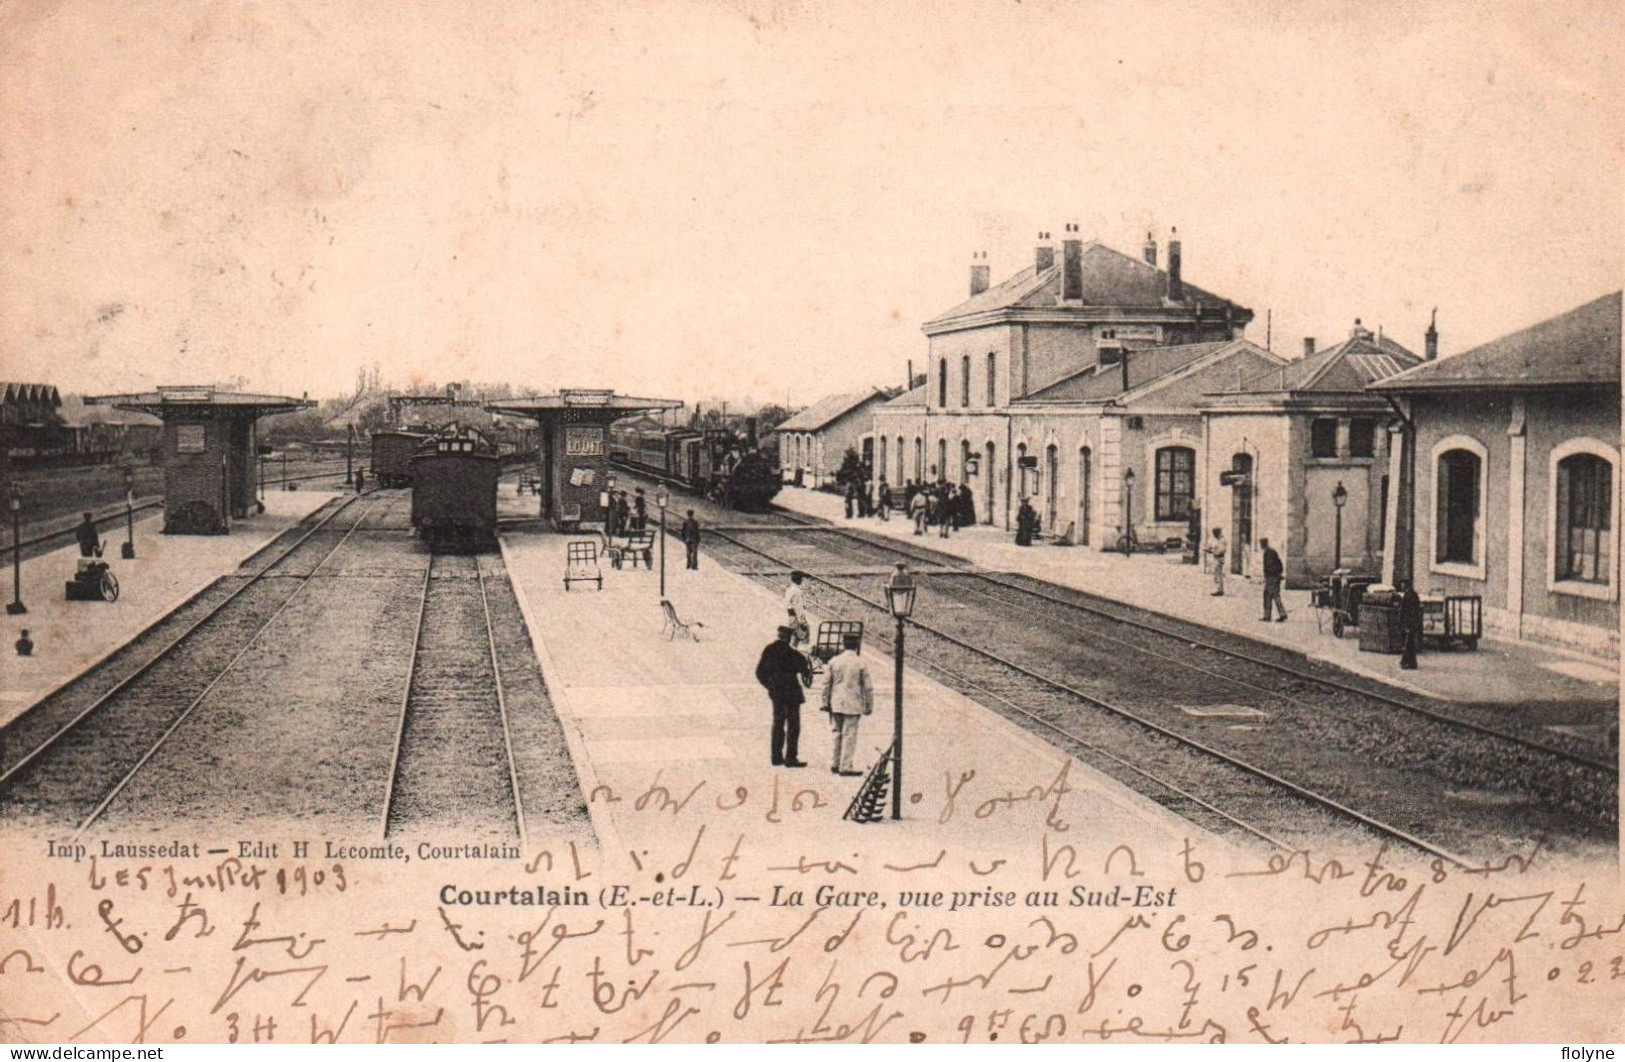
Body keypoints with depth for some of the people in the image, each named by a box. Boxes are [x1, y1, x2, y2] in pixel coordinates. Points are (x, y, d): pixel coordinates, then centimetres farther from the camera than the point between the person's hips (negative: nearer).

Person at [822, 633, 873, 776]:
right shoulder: (861, 663, -8)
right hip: (853, 705, -4)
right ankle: (845, 767, -1)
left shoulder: (834, 661, 0)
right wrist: (869, 706, 5)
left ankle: (835, 764, 23)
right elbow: (868, 687, -5)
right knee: (849, 735, 0)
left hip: (836, 704, 4)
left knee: (838, 734, 16)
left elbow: (826, 683, 5)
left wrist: (825, 703, 13)